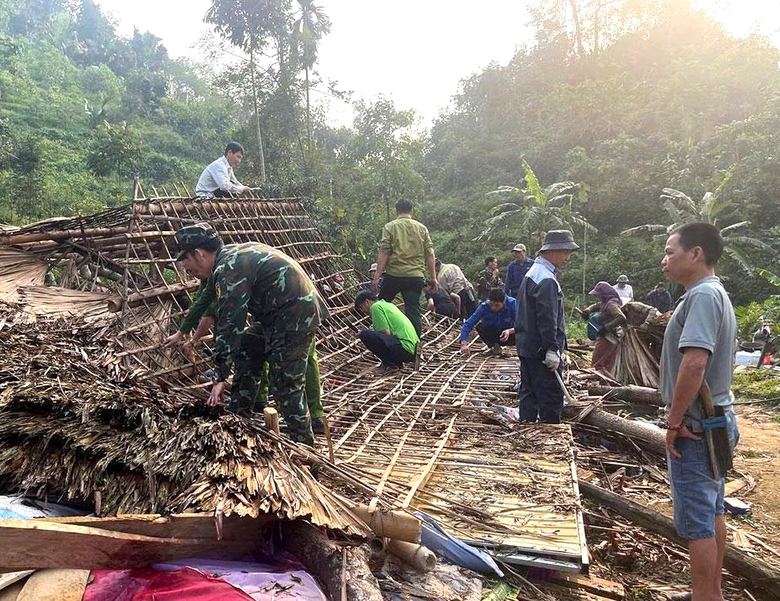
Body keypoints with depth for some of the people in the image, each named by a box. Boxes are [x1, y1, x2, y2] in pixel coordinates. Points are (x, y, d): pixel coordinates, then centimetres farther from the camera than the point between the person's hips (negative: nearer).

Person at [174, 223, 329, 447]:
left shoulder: (228, 269, -17)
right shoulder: (237, 253, 14)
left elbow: (229, 325, -19)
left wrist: (220, 377, -13)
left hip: (295, 315, -11)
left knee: (287, 387, -5)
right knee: (246, 351, 20)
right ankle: (237, 417, 29)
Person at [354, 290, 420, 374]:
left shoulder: (376, 306, -4)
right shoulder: (388, 304, 23)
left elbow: (386, 333, -11)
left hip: (404, 347, -10)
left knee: (365, 335, -14)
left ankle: (390, 364, -7)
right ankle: (397, 363, 14)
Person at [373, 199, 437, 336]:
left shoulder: (390, 227, 1)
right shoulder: (422, 228, 9)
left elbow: (384, 253, -8)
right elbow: (430, 254, 6)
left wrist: (377, 276, -7)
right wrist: (433, 277, 11)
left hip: (394, 275, -2)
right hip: (416, 277, 2)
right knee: (413, 311, 3)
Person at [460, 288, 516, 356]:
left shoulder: (512, 303, -26)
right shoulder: (484, 306, -25)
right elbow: (468, 324, -28)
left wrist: (509, 331, -46)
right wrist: (464, 343, -42)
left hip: (508, 334, -1)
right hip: (492, 334, 1)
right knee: (480, 326, -29)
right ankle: (494, 346, -5)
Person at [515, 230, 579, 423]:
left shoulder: (532, 273, 16)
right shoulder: (546, 279, -18)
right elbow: (547, 319, -23)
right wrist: (552, 349, -21)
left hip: (526, 348, 10)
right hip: (541, 350, -10)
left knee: (529, 393, 14)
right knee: (551, 396, -3)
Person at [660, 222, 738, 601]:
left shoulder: (702, 295, -20)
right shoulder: (714, 294, 12)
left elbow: (694, 362, -31)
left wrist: (674, 420, -21)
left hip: (695, 426, -10)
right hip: (716, 419, 10)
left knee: (696, 519, 1)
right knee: (713, 510, 18)